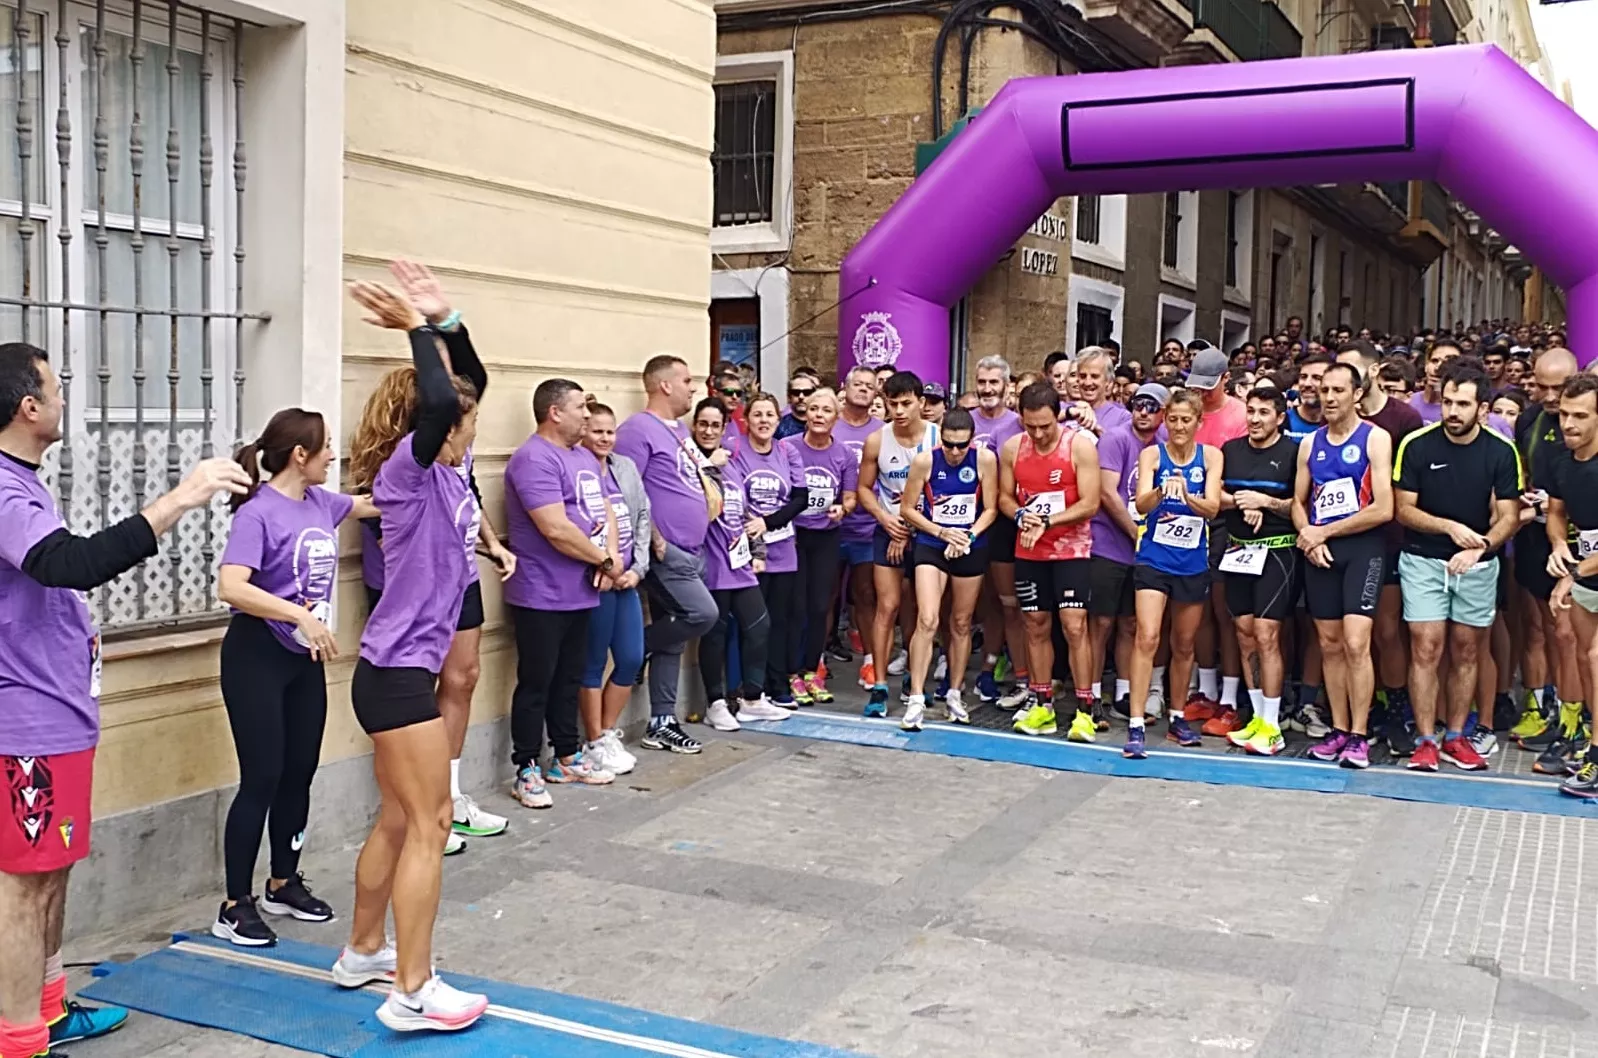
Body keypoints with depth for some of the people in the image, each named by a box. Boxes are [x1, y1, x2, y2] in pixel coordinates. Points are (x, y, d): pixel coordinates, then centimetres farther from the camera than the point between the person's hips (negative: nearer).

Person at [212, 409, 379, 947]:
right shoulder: (259, 512, -18)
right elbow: (231, 587, -29)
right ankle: (236, 906, 6)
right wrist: (300, 614, -35)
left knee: (300, 772, 14)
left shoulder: (320, 503, 6)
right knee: (262, 778, -5)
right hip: (257, 657, -8)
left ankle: (284, 884, 30)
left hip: (305, 658, 8)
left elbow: (369, 505, 27)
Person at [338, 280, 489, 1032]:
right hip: (396, 673, -9)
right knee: (429, 826, -5)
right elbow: (439, 401, -31)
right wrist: (417, 329, -17)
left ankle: (363, 954, 33)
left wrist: (439, 323, 14)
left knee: (401, 820, 18)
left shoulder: (445, 475, 10)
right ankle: (412, 993, 0)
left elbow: (461, 391, 20)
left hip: (403, 670, 9)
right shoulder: (411, 471, -13)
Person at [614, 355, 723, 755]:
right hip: (664, 552, -9)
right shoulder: (639, 429, -11)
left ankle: (662, 724, 14)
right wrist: (655, 540, -17)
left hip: (691, 551, 9)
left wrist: (711, 491, 14)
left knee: (671, 641, 9)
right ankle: (636, 649, 2)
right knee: (703, 614, -20)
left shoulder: (680, 430, 19)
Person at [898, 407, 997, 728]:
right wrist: (943, 533, -13)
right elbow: (907, 509, -5)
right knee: (927, 620, -14)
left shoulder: (985, 459, -10)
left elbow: (990, 509, -4)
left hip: (971, 550, 2)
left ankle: (955, 695, 26)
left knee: (961, 624, 12)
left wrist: (968, 536, -18)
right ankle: (916, 699, -10)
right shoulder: (924, 461, -12)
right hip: (931, 546, -2)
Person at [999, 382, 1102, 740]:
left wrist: (1046, 521, -22)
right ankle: (1041, 704, 19)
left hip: (1071, 549, -4)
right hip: (1028, 551, 4)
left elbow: (1090, 503, -14)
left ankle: (1084, 710, -5)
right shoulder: (1012, 448, 0)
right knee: (1036, 626, 9)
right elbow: (1004, 497, 9)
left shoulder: (1080, 445, -12)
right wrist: (1021, 517, -13)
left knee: (1075, 625, -10)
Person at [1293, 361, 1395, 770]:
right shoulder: (1311, 444, 12)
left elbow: (1383, 509, -11)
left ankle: (1359, 736, -8)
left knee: (1355, 642, -13)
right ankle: (1338, 729, 15)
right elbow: (1299, 503, 16)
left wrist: (1324, 532, -9)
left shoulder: (1375, 439, -4)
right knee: (1329, 644, 7)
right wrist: (1310, 539, -4)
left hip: (1362, 548, -5)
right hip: (1321, 551, 5)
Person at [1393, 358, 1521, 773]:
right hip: (1424, 560, -2)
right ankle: (1425, 740, -1)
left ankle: (1456, 737, 18)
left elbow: (1509, 516, -4)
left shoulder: (1501, 452, -4)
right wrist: (1450, 527, -18)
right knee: (1426, 650, -6)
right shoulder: (1416, 445, -8)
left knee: (1466, 653, 8)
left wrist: (1477, 547, -21)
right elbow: (1404, 510, -4)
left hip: (1478, 565, 2)